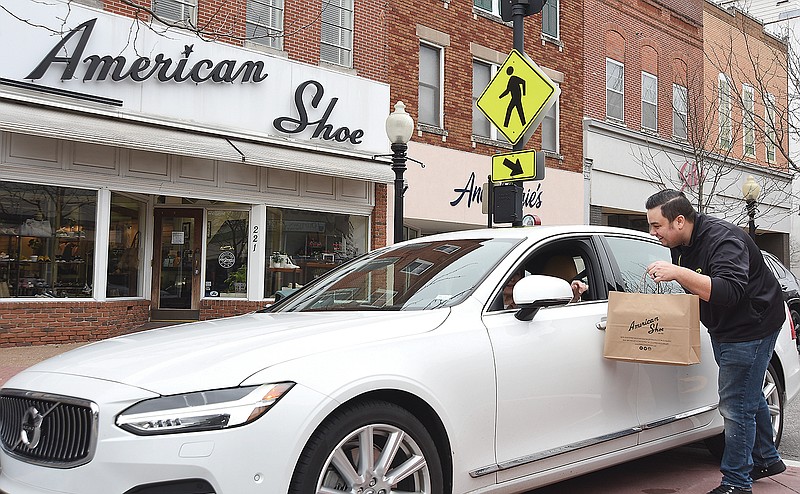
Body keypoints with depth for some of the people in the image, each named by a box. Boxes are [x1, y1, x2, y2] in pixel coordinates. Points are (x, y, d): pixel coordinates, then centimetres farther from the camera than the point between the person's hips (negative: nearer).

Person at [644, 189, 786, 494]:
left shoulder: (722, 239, -27)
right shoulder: (681, 245, 1)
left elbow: (731, 291, -40)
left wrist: (678, 272, -43)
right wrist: (671, 276, -5)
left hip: (751, 328, -10)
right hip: (723, 329, 10)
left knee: (736, 406, -7)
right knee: (749, 396, 23)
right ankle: (766, 460, 41)